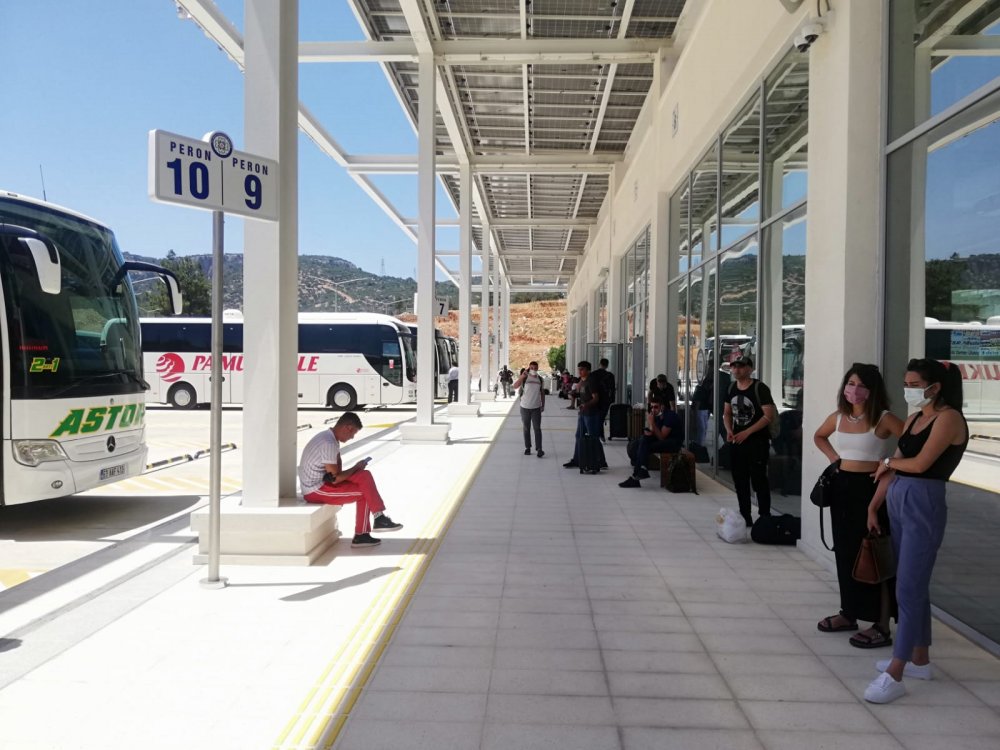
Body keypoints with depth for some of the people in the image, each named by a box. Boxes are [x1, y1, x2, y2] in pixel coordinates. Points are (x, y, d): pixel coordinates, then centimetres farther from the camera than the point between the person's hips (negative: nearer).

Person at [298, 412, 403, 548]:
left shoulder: (328, 437, 9)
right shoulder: (329, 444, -23)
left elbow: (336, 472, 10)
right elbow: (334, 479, -21)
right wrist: (356, 467, -8)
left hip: (321, 482, 10)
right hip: (315, 490, -10)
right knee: (364, 492, -14)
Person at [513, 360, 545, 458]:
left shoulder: (540, 378, 4)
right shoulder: (525, 377, -6)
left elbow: (542, 392, 13)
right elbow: (515, 386, -22)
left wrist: (543, 405, 8)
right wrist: (522, 376, -35)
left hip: (536, 407, 1)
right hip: (525, 407, -1)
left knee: (537, 428, -5)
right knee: (526, 428, 7)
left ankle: (539, 449, -7)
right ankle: (527, 447, 16)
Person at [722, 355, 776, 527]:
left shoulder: (759, 388, -12)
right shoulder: (732, 388, 9)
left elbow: (769, 415, -17)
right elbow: (727, 413, 18)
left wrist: (747, 432, -20)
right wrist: (729, 430, -2)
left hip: (757, 443, -7)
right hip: (737, 442, 7)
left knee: (758, 480, -4)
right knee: (740, 481, 12)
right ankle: (745, 518, 23)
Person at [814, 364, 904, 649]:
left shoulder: (884, 419, -11)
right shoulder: (837, 417, 7)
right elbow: (819, 437, 26)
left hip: (871, 488, -6)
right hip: (842, 487, 6)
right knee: (845, 552, 13)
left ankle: (881, 626, 4)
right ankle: (849, 613, 26)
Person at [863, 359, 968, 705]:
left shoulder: (949, 418, -10)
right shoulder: (914, 418, 14)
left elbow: (920, 463, -18)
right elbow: (891, 467, 14)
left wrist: (890, 462, 2)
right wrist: (873, 507, 11)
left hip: (924, 506, -8)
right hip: (897, 503, 8)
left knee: (908, 590, -7)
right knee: (914, 586, 15)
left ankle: (894, 676, -4)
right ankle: (920, 659, 27)